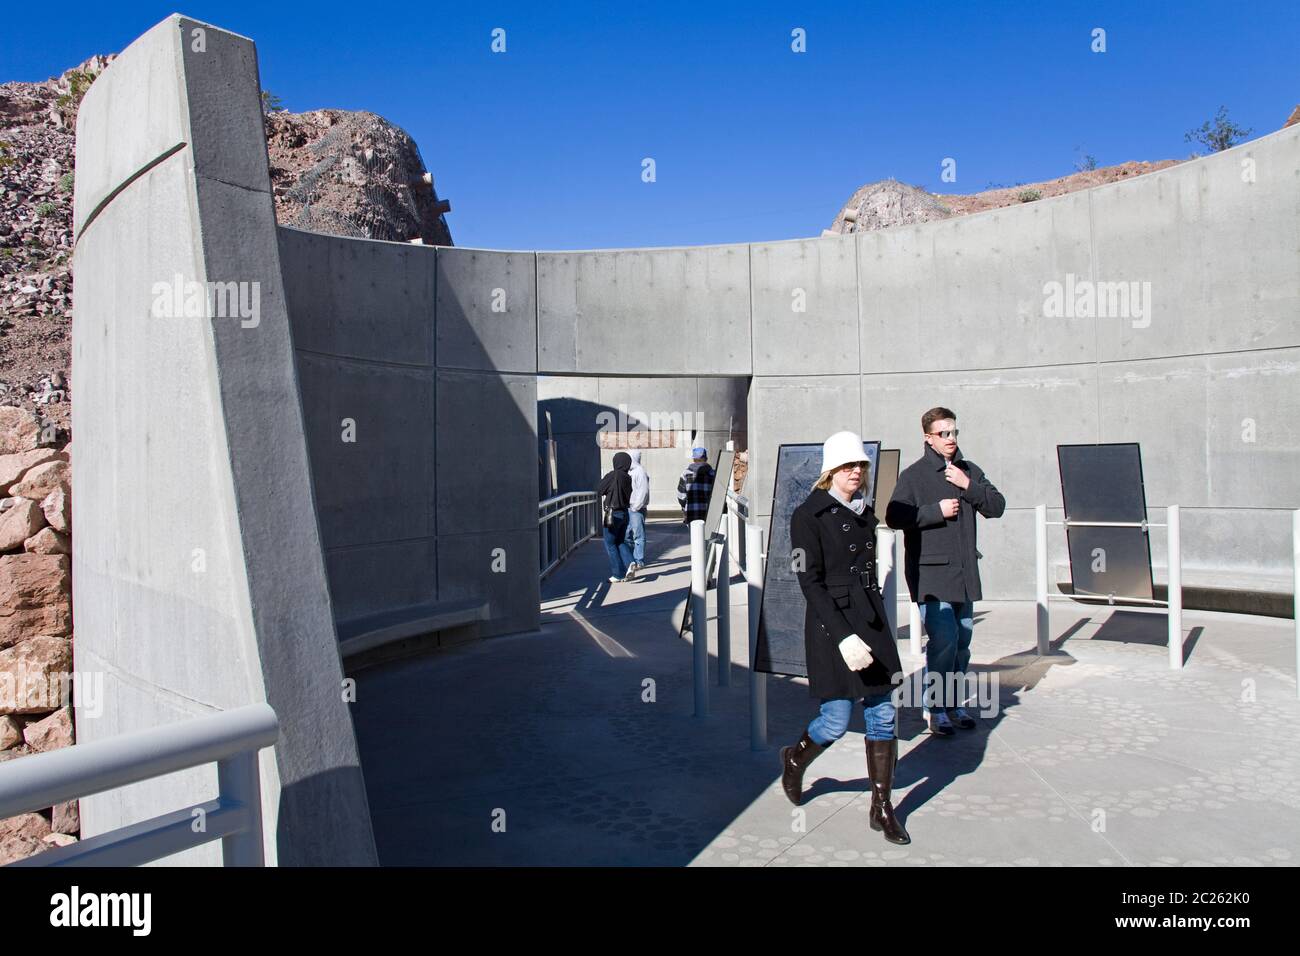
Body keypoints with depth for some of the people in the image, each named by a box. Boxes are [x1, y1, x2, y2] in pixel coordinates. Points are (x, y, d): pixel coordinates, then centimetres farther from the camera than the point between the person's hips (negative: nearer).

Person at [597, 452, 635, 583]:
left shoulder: (612, 476, -16)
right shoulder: (628, 478, 3)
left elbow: (599, 491, -7)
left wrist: (605, 477, 8)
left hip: (613, 513, -7)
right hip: (624, 512, 7)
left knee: (610, 544, 5)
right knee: (621, 542, 18)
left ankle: (618, 574, 4)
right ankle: (629, 564, -3)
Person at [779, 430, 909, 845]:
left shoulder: (865, 513, 10)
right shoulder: (809, 515, -11)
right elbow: (809, 582, -15)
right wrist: (843, 636, -22)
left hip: (871, 619, 6)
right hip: (831, 623, -6)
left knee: (883, 714, 5)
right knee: (836, 722, -1)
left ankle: (882, 808, 18)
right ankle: (796, 758, 31)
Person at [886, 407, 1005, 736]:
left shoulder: (969, 471, 12)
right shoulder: (913, 475, -5)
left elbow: (997, 506, 7)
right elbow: (894, 516, -12)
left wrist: (969, 486, -7)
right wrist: (936, 510, -15)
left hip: (964, 570, 6)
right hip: (930, 571, -6)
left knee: (963, 640, 11)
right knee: (944, 639, -12)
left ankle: (956, 703, 25)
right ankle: (936, 709, 1)